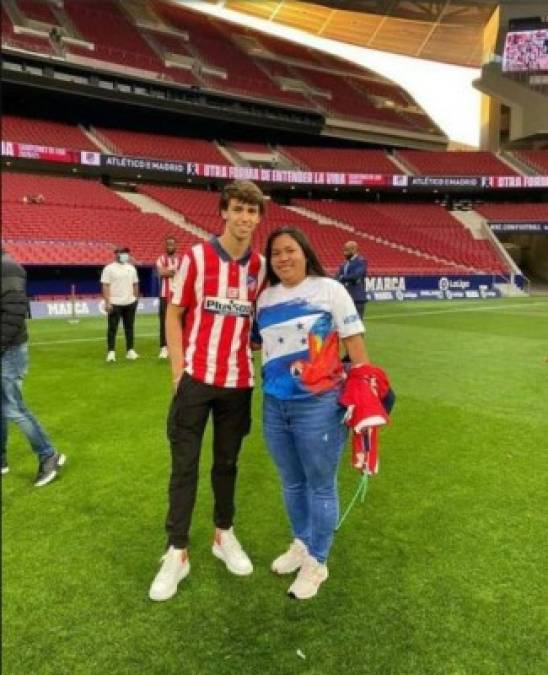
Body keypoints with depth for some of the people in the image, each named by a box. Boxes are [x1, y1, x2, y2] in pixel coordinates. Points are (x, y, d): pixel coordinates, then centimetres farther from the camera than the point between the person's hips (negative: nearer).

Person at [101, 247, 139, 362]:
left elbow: (135, 284, 18)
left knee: (129, 327, 9)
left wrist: (136, 298, 11)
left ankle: (130, 351, 16)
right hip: (114, 303, -5)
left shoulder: (131, 268, 12)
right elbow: (105, 286, -9)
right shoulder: (109, 268, -5)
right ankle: (111, 352, 2)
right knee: (112, 328, -3)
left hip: (130, 302, 5)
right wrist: (107, 302, -16)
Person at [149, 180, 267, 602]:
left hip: (239, 380, 3)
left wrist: (252, 360, 2)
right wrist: (178, 370, -8)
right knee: (185, 465, 4)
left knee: (227, 462, 16)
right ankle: (177, 553, 18)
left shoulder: (260, 266, 2)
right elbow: (174, 316, -2)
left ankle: (224, 535, 34)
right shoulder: (197, 257, -6)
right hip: (197, 377, -2)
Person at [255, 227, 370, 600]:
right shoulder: (265, 298, 9)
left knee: (321, 485, 8)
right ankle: (301, 544, 42)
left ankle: (317, 562, 28)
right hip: (274, 405, 5)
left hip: (318, 405, -5)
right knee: (292, 483, 19)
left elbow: (354, 342, -5)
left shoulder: (329, 289, -5)